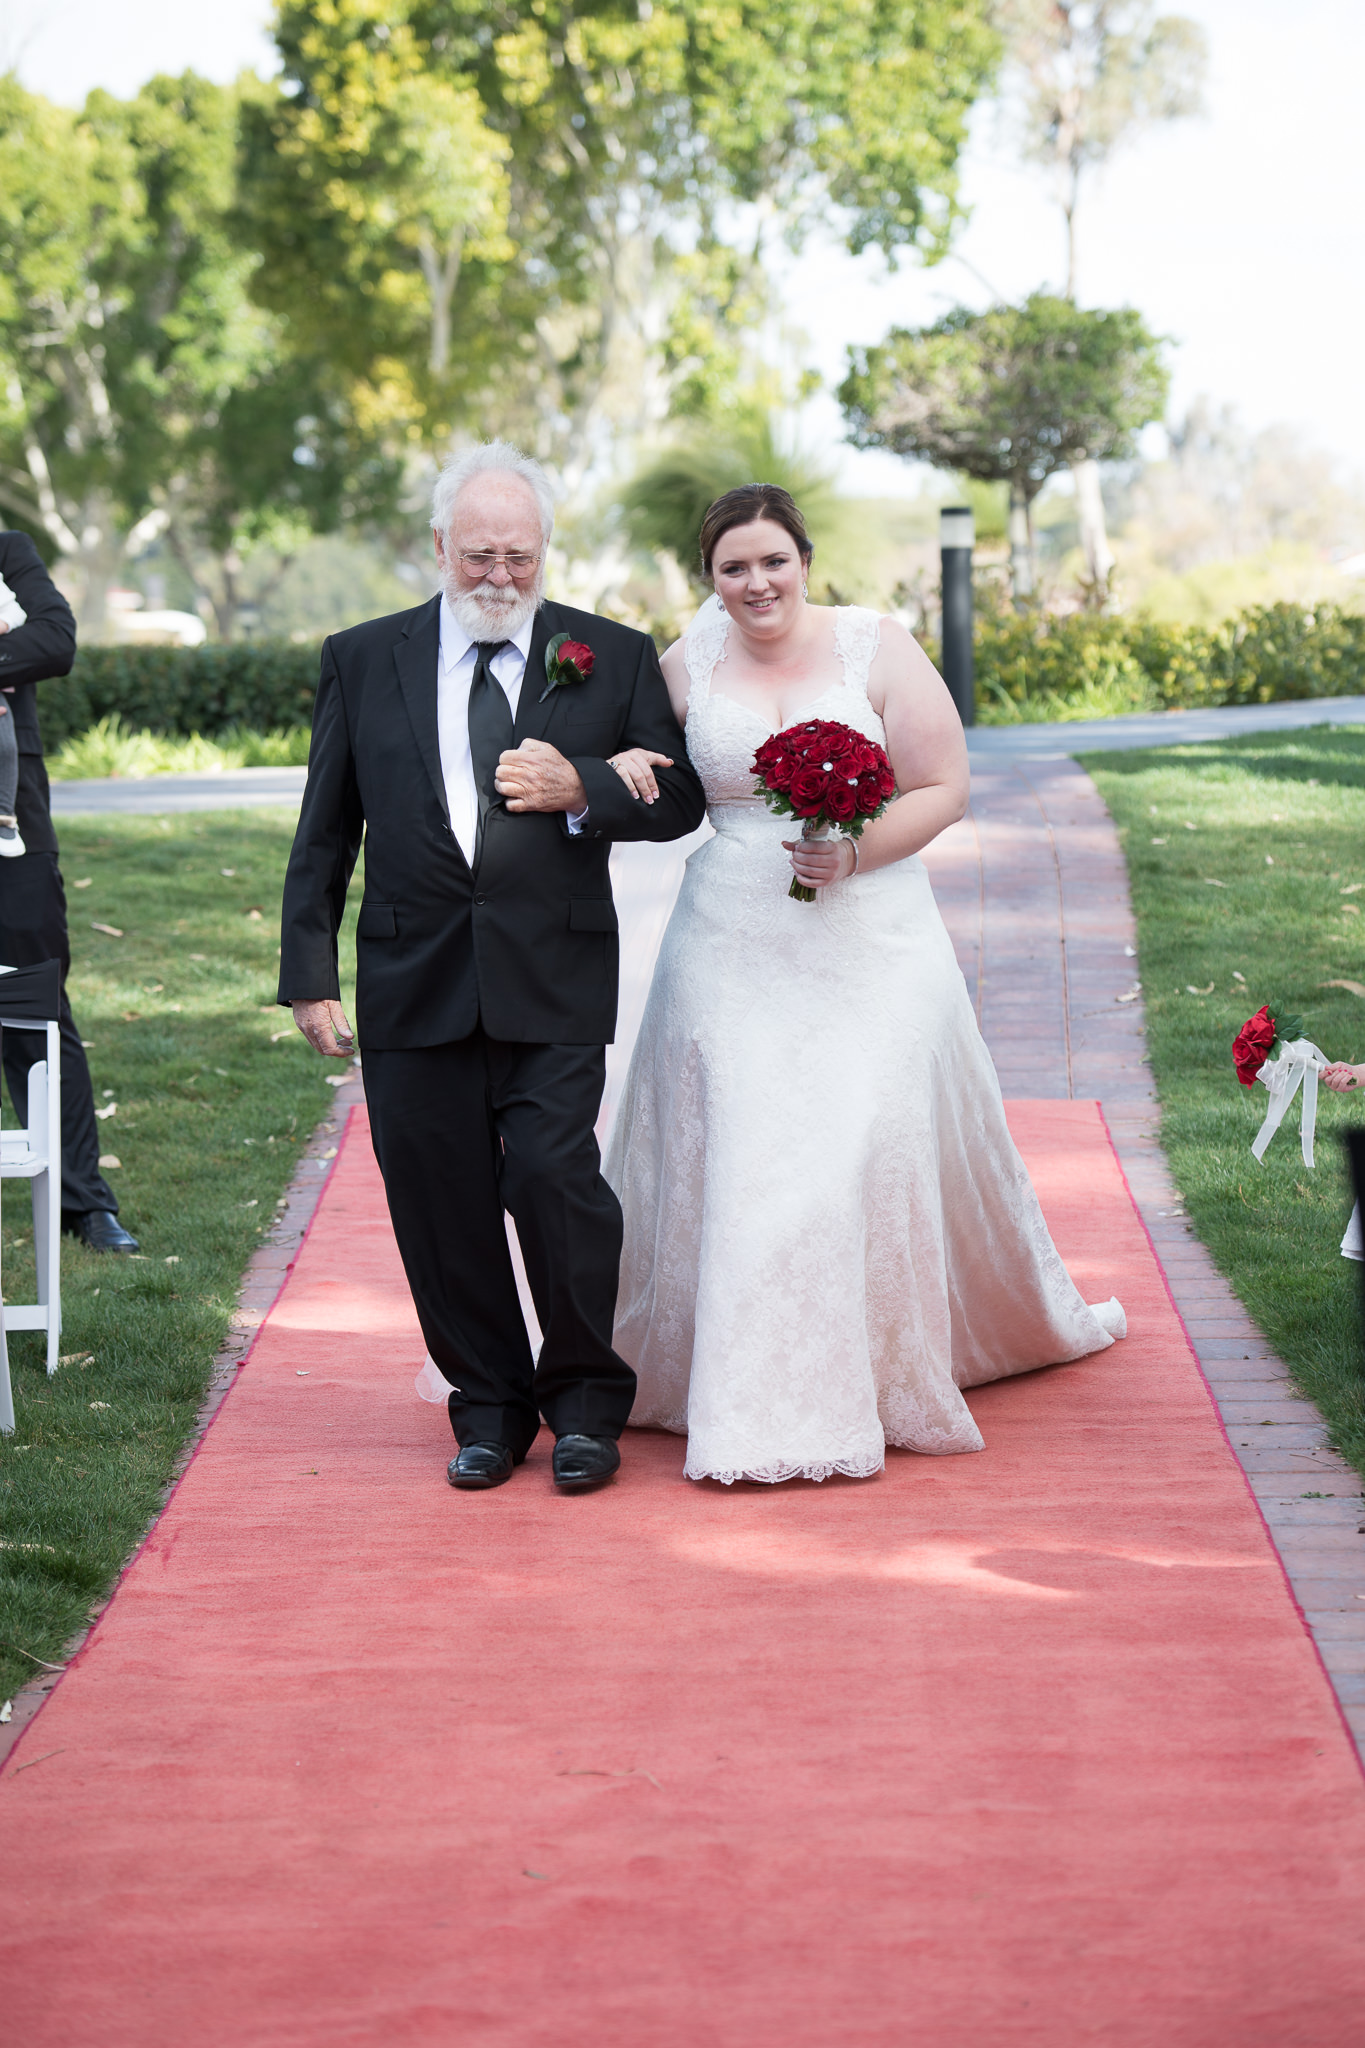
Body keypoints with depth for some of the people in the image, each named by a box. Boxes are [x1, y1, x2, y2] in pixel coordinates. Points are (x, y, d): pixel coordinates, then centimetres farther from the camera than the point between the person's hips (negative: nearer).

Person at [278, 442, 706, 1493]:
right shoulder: (362, 660, 9)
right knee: (441, 1202, 4)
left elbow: (681, 797, 7)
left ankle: (585, 1400, 8)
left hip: (555, 981, -2)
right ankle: (489, 1406, 20)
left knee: (555, 1179, -12)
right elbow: (325, 830, 10)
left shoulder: (615, 657, 7)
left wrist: (582, 789, -12)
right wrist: (310, 971, 5)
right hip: (413, 980, 2)